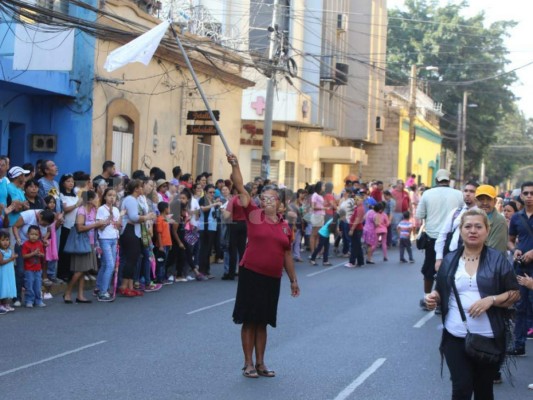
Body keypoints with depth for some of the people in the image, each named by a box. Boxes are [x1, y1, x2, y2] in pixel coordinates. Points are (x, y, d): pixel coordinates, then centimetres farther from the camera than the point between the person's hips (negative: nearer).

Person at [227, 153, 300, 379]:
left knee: (262, 322, 12)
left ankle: (260, 363, 21)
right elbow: (241, 189, -12)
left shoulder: (284, 226, 8)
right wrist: (235, 166, -23)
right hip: (251, 275, -4)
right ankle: (248, 364, 11)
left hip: (272, 278, 4)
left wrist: (293, 280, 17)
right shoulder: (253, 215, -3)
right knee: (249, 320, 2)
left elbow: (287, 254, 15)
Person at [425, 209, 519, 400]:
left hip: (488, 338, -1)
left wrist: (491, 300, -17)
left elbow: (514, 293, 0)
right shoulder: (450, 260, 6)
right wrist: (433, 297, -8)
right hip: (455, 337, 1)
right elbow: (441, 292, 15)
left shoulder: (498, 259, -2)